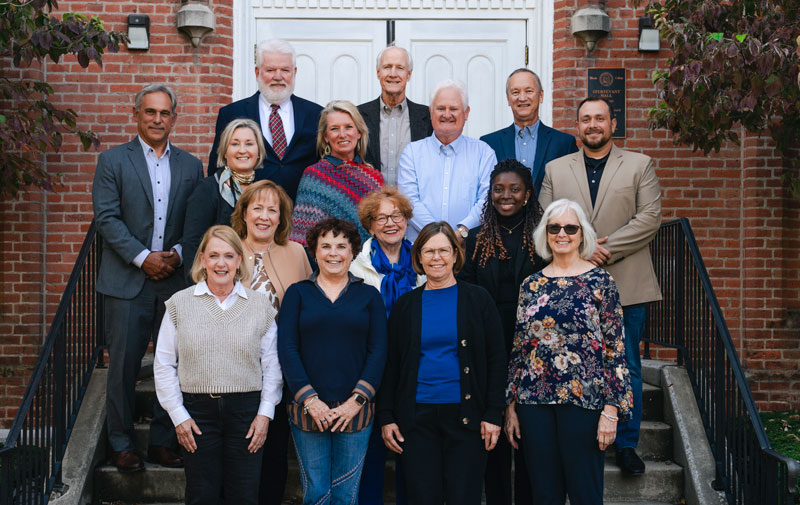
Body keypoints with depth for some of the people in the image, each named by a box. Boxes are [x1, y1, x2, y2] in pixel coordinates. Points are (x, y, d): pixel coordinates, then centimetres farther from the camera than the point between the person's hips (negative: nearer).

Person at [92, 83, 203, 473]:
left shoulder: (190, 166, 12)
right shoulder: (113, 160, 4)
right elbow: (107, 217, -5)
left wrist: (178, 253, -8)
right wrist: (143, 257, -13)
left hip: (176, 280, 3)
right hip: (127, 280, -2)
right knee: (124, 365, 1)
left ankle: (163, 442, 17)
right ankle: (121, 445, 13)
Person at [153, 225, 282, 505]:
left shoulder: (260, 305, 5)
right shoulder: (180, 303, 3)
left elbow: (272, 365, 7)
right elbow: (163, 364, 5)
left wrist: (265, 413, 0)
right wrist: (177, 414, 0)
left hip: (246, 409, 0)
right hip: (197, 410, 0)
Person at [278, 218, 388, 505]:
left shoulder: (369, 296, 9)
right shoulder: (297, 293, 8)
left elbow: (378, 351, 3)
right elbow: (287, 349, 0)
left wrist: (357, 400, -9)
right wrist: (309, 399, -10)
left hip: (355, 411, 0)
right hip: (307, 410, 0)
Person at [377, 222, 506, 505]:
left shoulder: (477, 299, 3)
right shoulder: (406, 305, 9)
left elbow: (496, 361, 2)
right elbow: (391, 365, 10)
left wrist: (493, 414, -6)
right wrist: (386, 417, 3)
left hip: (465, 415, -1)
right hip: (417, 415, 2)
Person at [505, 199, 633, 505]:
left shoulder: (600, 281, -1)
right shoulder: (531, 285, 9)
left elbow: (615, 349, -4)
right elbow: (518, 349, 12)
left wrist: (611, 410, -9)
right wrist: (511, 406, 8)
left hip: (583, 399, -3)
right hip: (535, 400, 3)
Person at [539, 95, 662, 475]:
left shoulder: (639, 166, 7)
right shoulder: (556, 170, 12)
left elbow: (650, 217, -4)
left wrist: (604, 248, -13)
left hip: (626, 286, -1)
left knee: (627, 368, 3)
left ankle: (627, 445, 14)